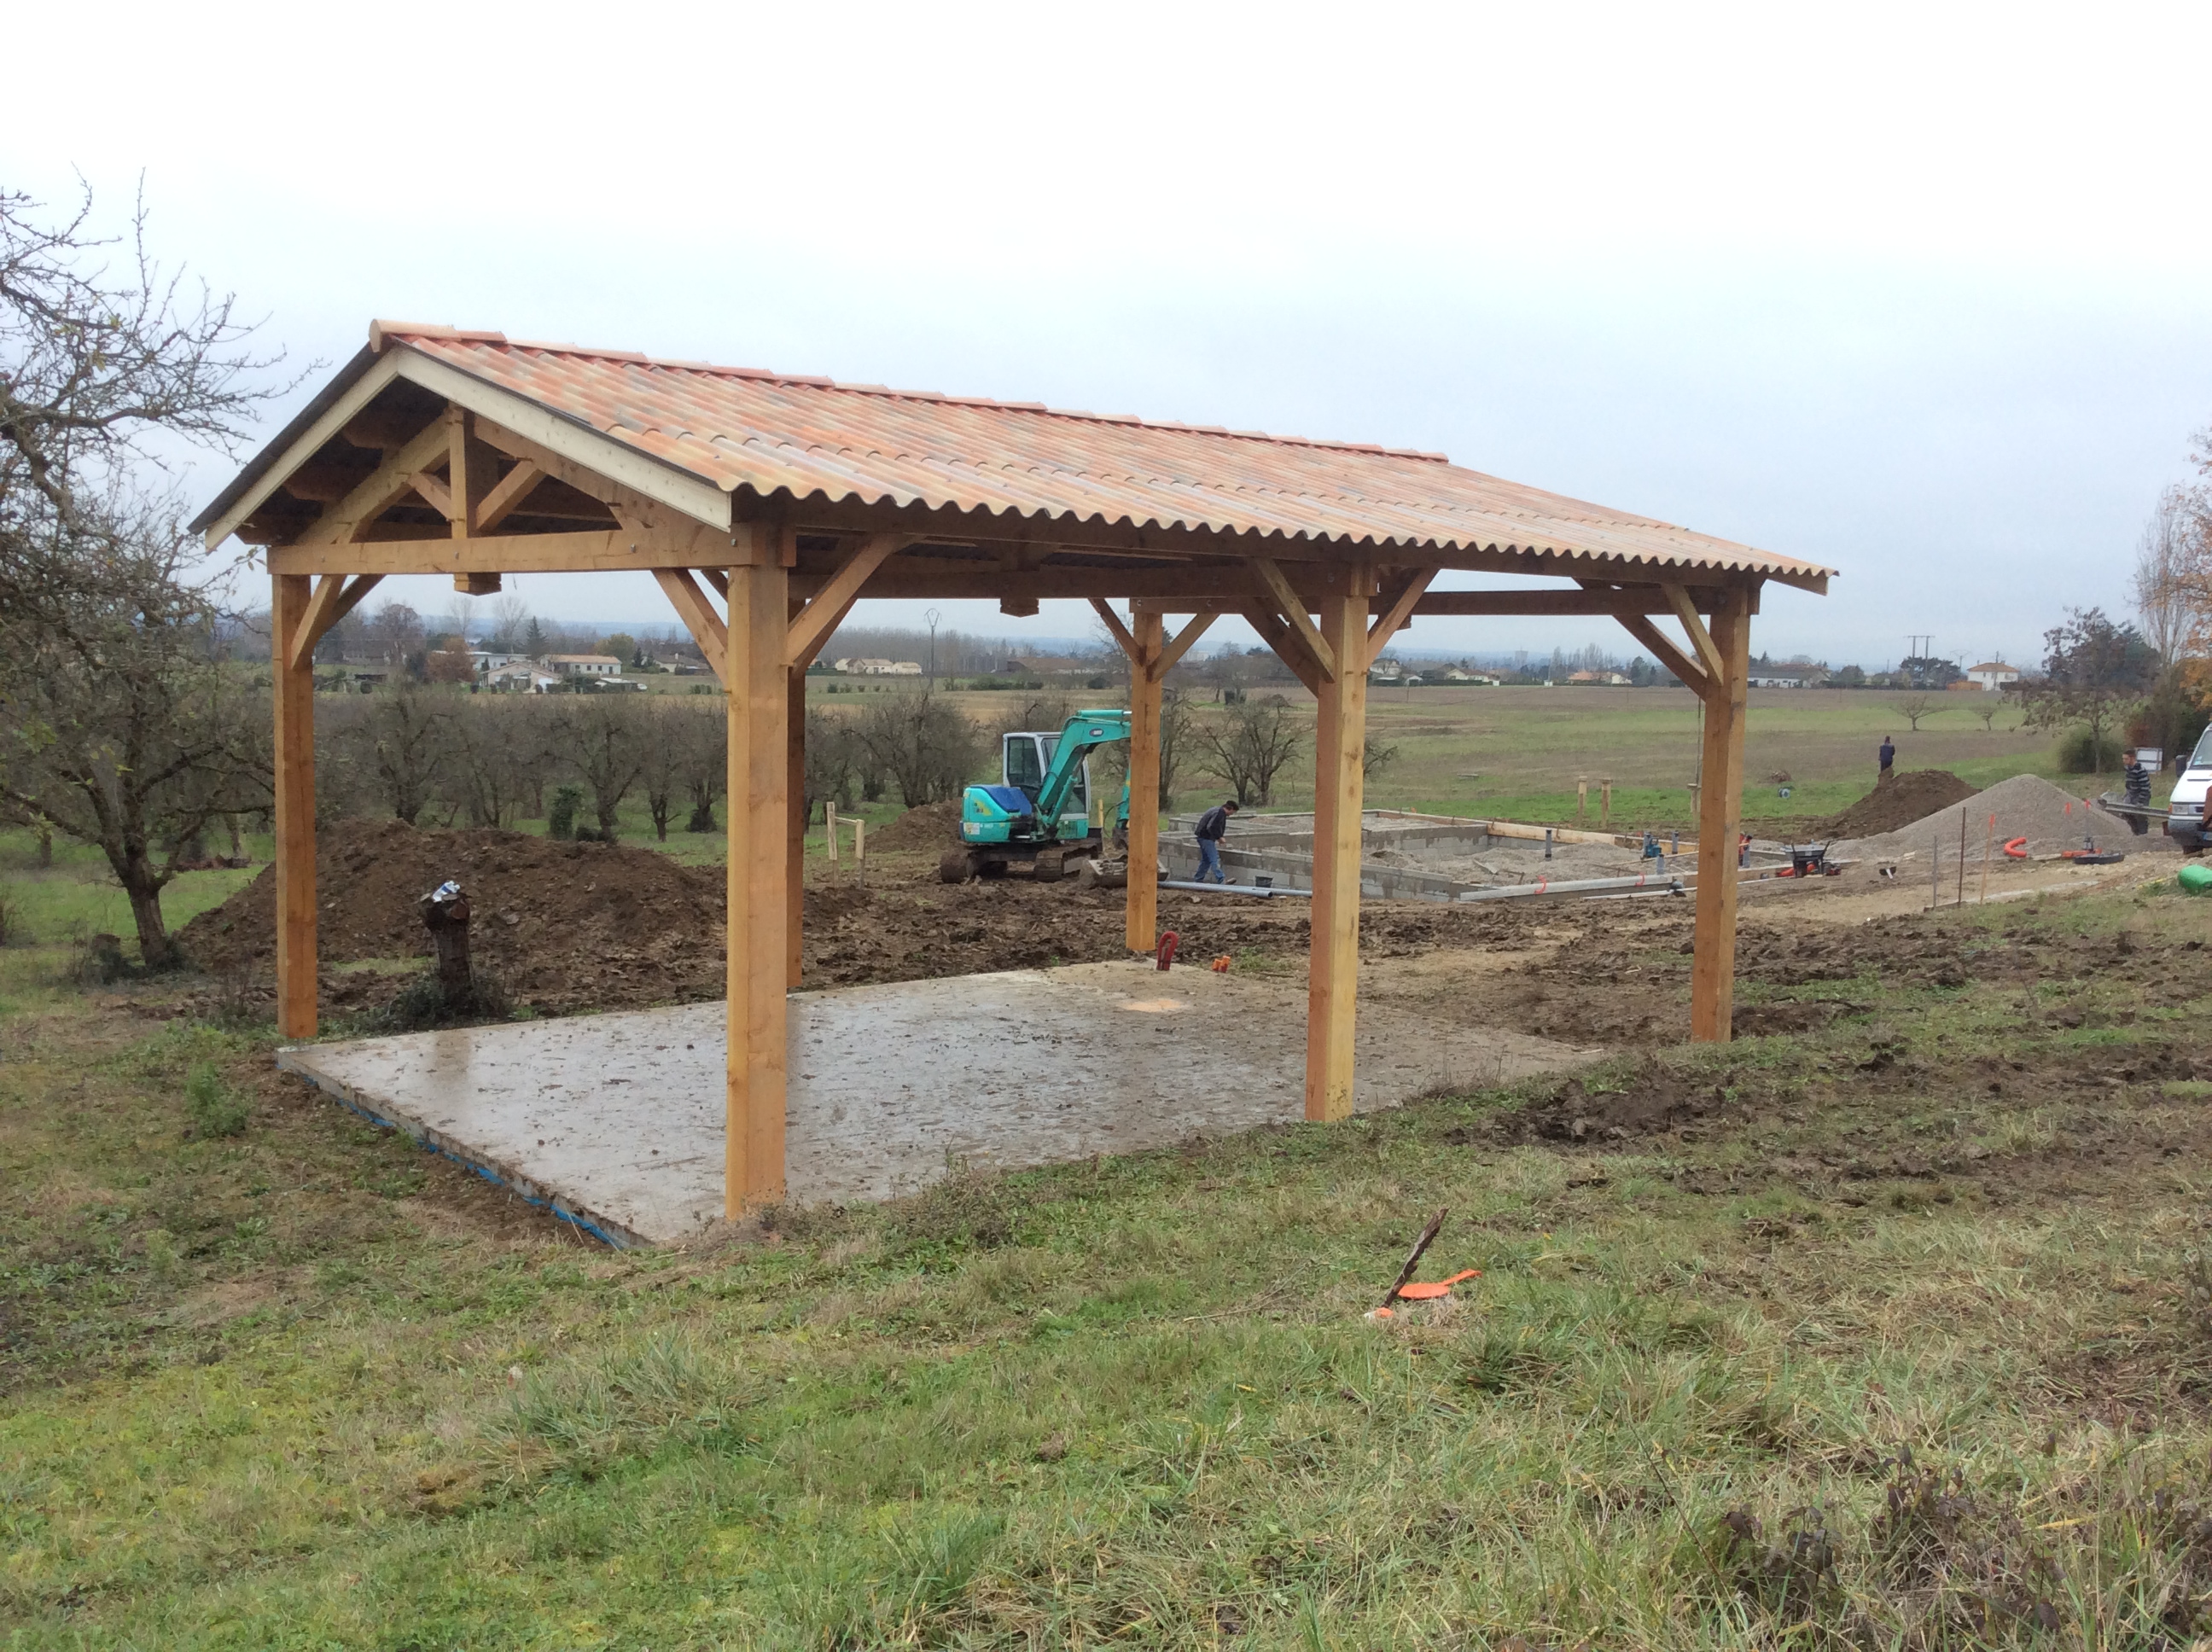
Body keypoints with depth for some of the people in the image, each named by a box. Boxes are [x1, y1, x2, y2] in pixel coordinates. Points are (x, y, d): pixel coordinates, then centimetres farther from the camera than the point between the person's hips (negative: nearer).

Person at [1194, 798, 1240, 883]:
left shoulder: (1219, 811, 15)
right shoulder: (1219, 813, -18)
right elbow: (1211, 827, -26)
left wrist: (1219, 837, 14)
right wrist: (1219, 837, -17)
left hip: (1203, 837, 11)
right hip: (1206, 838, -11)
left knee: (1206, 860, 17)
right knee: (1214, 859, -14)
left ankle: (1199, 879, 22)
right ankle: (1221, 880, -19)